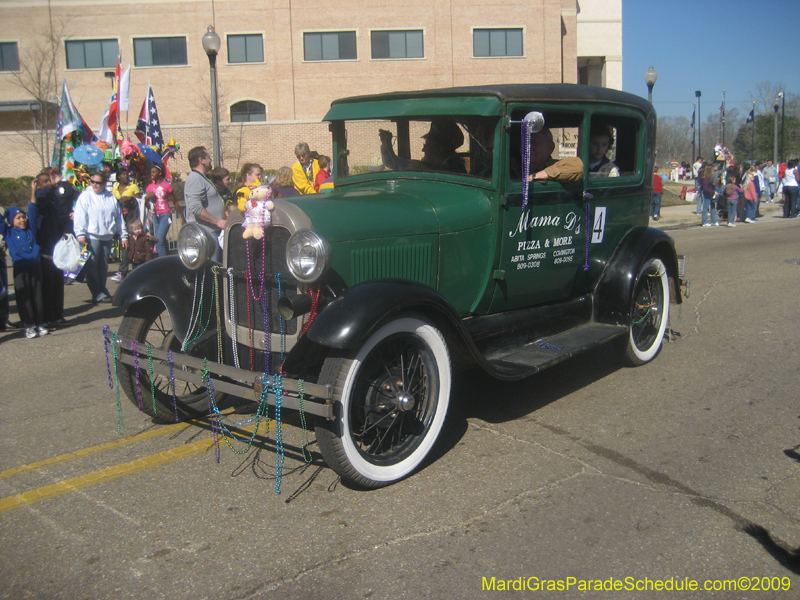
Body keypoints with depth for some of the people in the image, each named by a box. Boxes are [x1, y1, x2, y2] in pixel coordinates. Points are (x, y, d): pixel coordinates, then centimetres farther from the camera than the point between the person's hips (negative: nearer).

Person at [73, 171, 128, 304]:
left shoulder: (111, 198, 13)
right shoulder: (86, 196, 0)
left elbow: (119, 218, 15)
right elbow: (80, 216, -7)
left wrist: (123, 236, 12)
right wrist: (80, 234, -17)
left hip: (107, 237, 4)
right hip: (91, 237, -4)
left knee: (103, 266, 10)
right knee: (92, 266, -6)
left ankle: (102, 291, 20)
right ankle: (98, 294, -4)